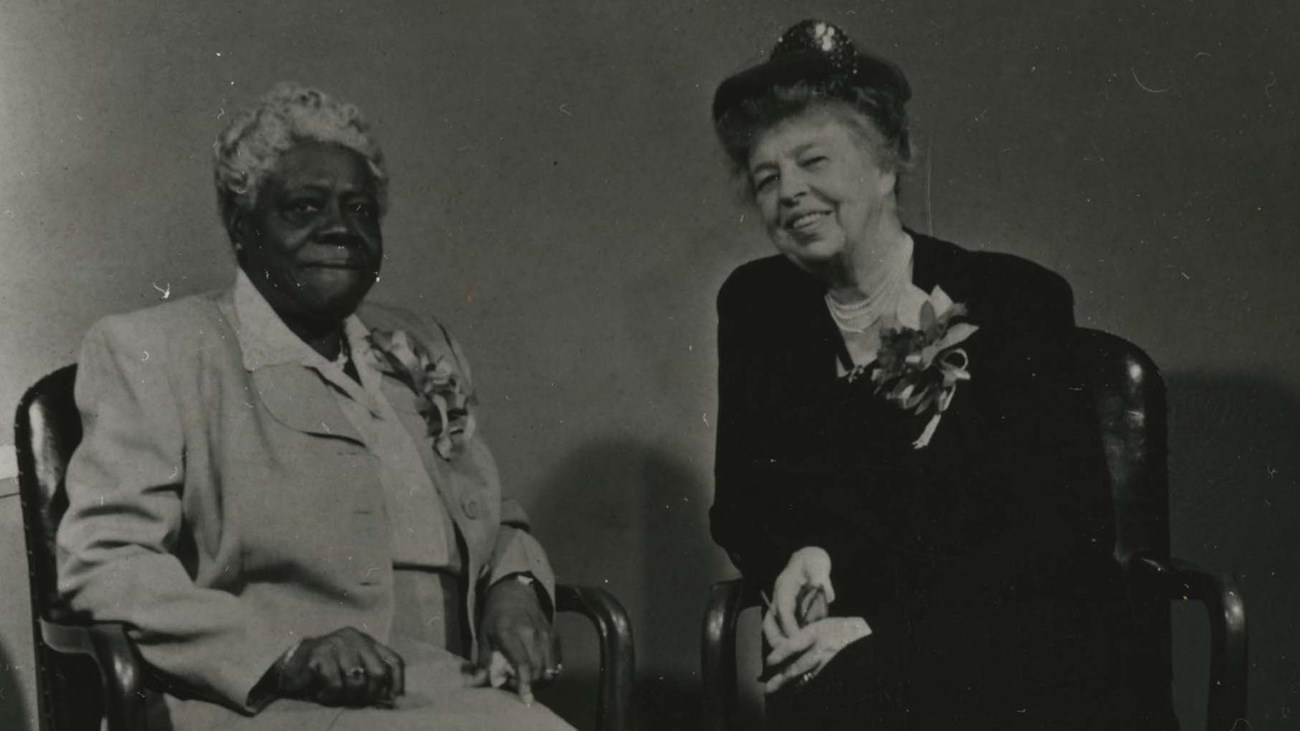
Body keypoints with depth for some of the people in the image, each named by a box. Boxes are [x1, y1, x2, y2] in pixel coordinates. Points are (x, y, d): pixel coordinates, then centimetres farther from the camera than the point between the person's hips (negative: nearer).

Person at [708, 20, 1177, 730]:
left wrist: (888, 630, -18)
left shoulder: (1017, 298, -1)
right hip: (847, 655, 3)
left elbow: (1065, 526, -7)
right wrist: (799, 556, -9)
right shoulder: (755, 305, 10)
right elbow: (739, 500, 15)